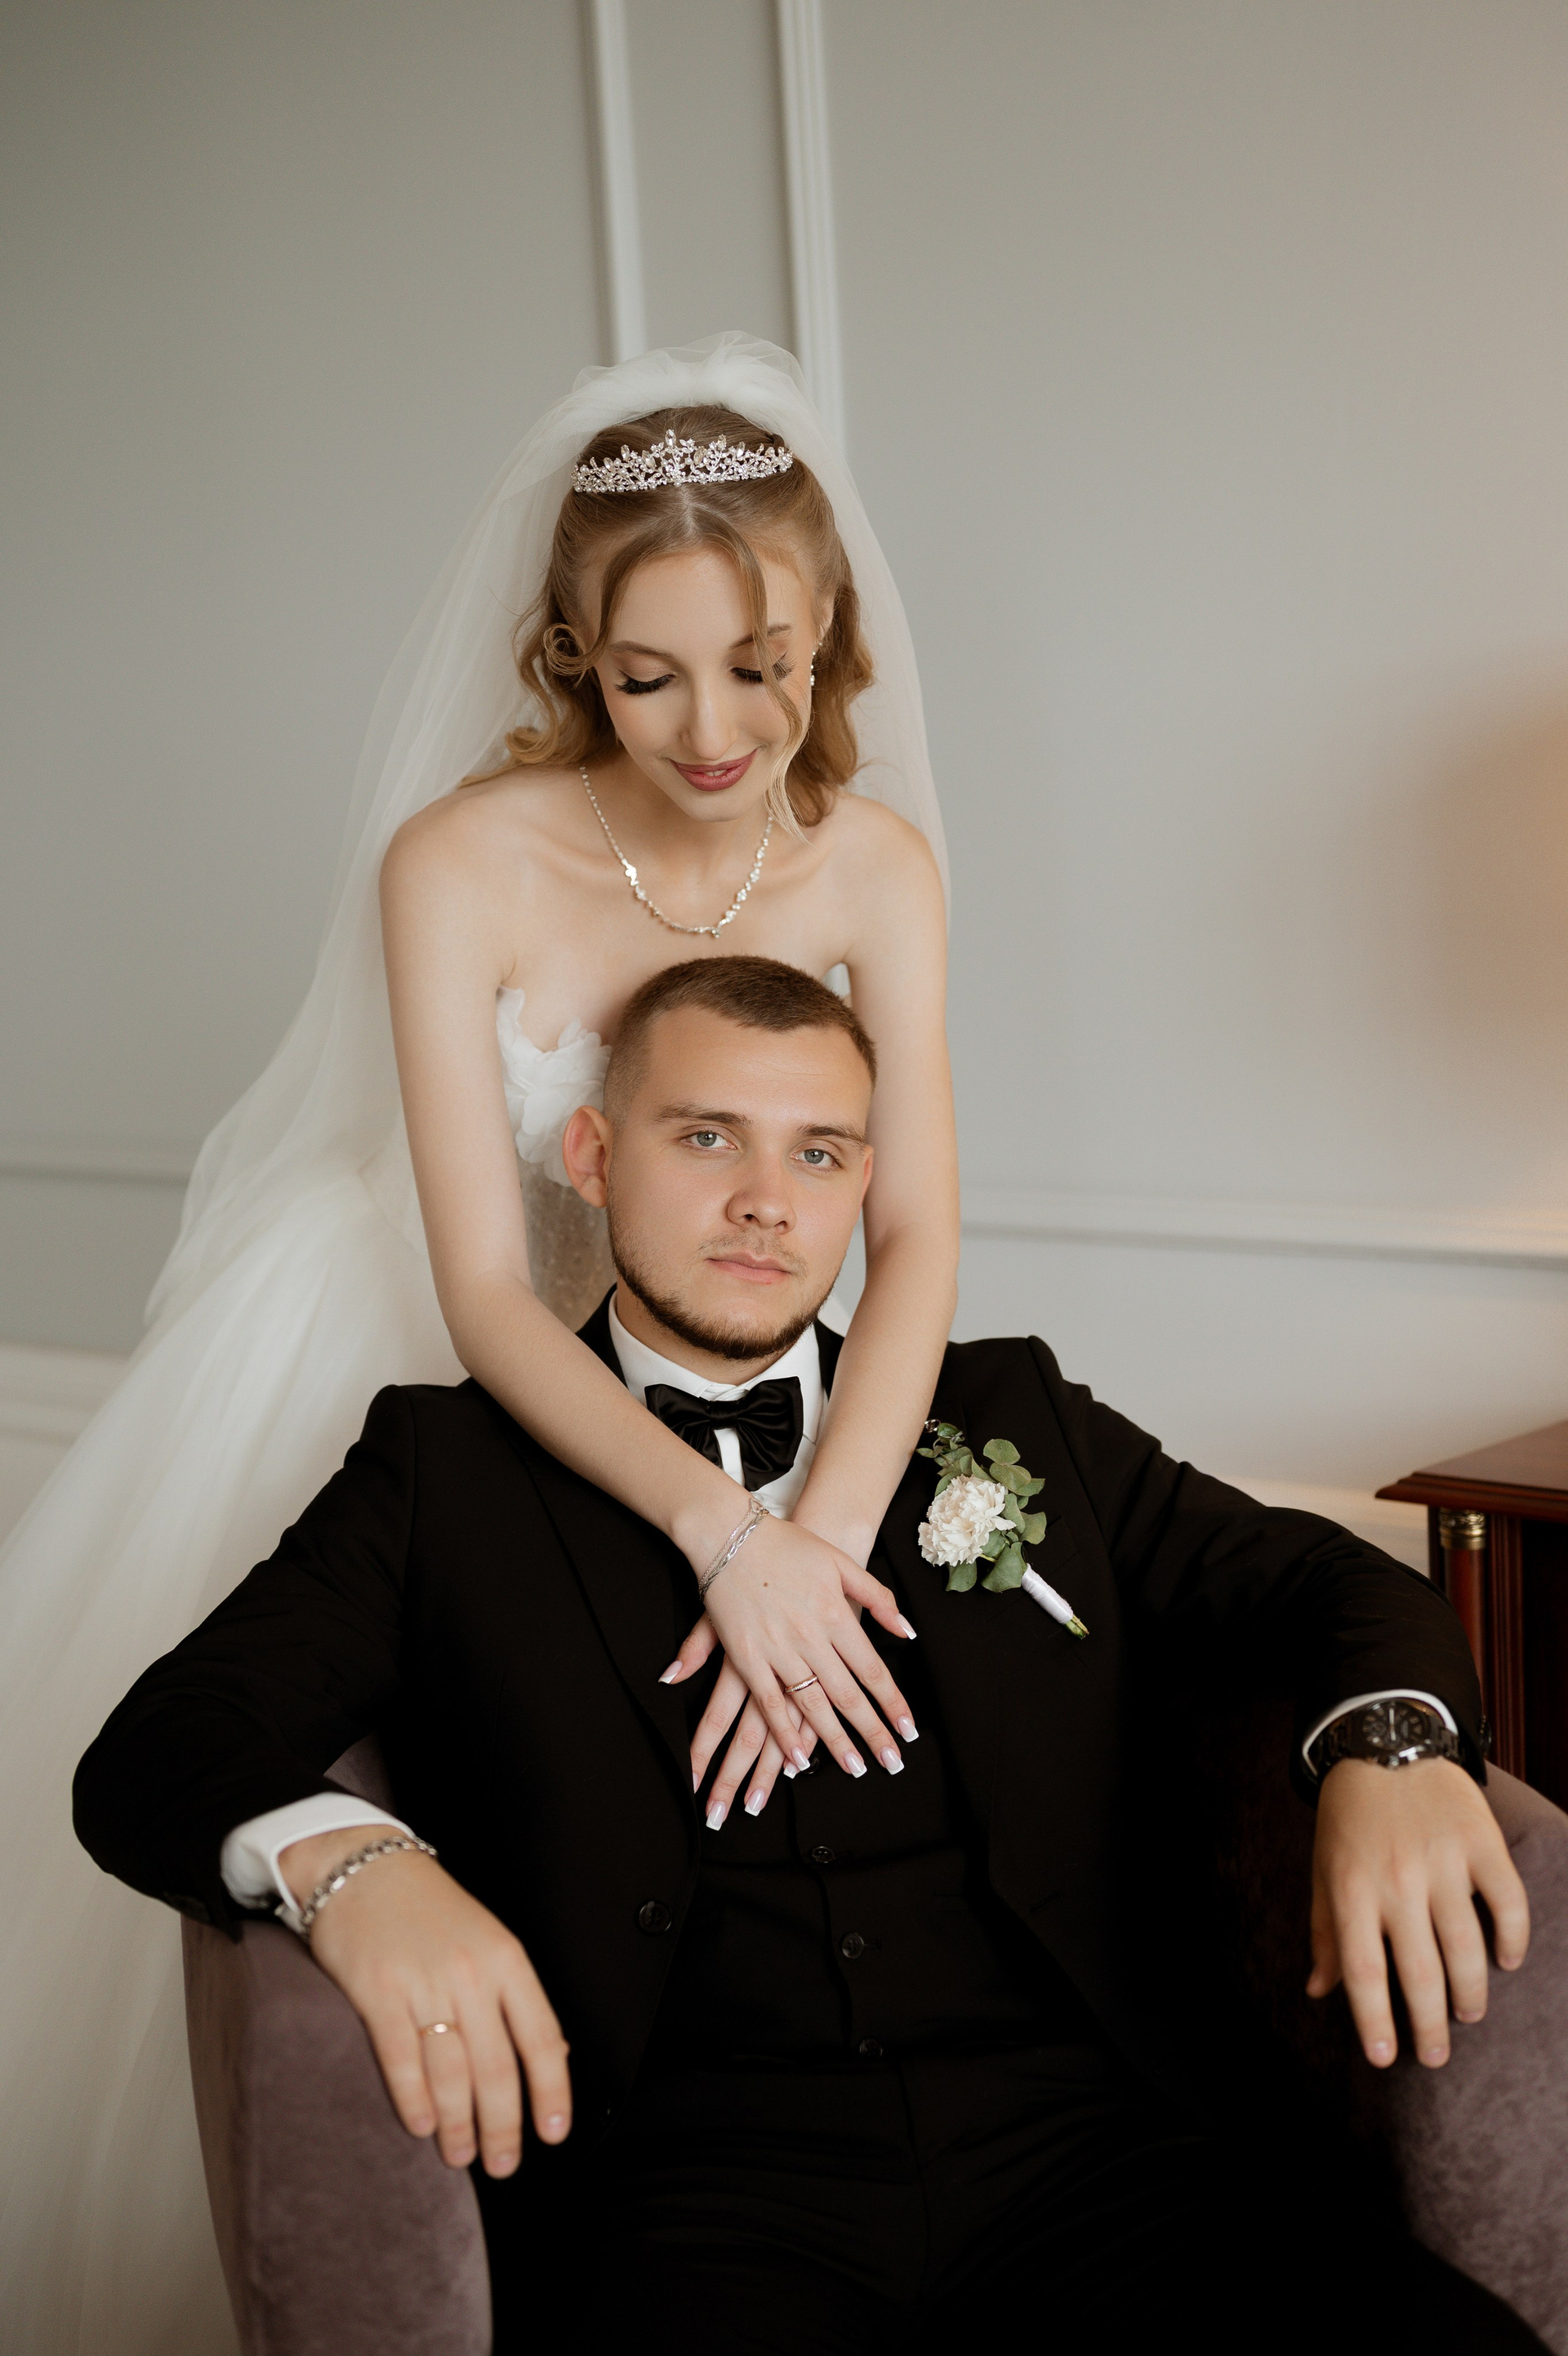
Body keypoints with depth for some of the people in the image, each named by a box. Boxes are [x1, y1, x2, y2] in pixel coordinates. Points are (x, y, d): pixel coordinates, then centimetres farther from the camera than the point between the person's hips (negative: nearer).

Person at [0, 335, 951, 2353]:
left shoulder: (871, 861, -15)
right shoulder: (463, 864, -25)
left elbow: (917, 1239, -19)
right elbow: (483, 1290, -26)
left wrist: (822, 1535, -36)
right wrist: (725, 1524, -40)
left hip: (653, 1367, 3)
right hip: (389, 1340, -2)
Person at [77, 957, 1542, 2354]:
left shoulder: (1011, 1417, 19)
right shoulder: (447, 1467, 12)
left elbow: (1327, 1582, 17)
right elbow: (158, 1755, 3)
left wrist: (1388, 1746, -7)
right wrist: (343, 1860, -21)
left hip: (1073, 2144, 3)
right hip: (686, 2193, -2)